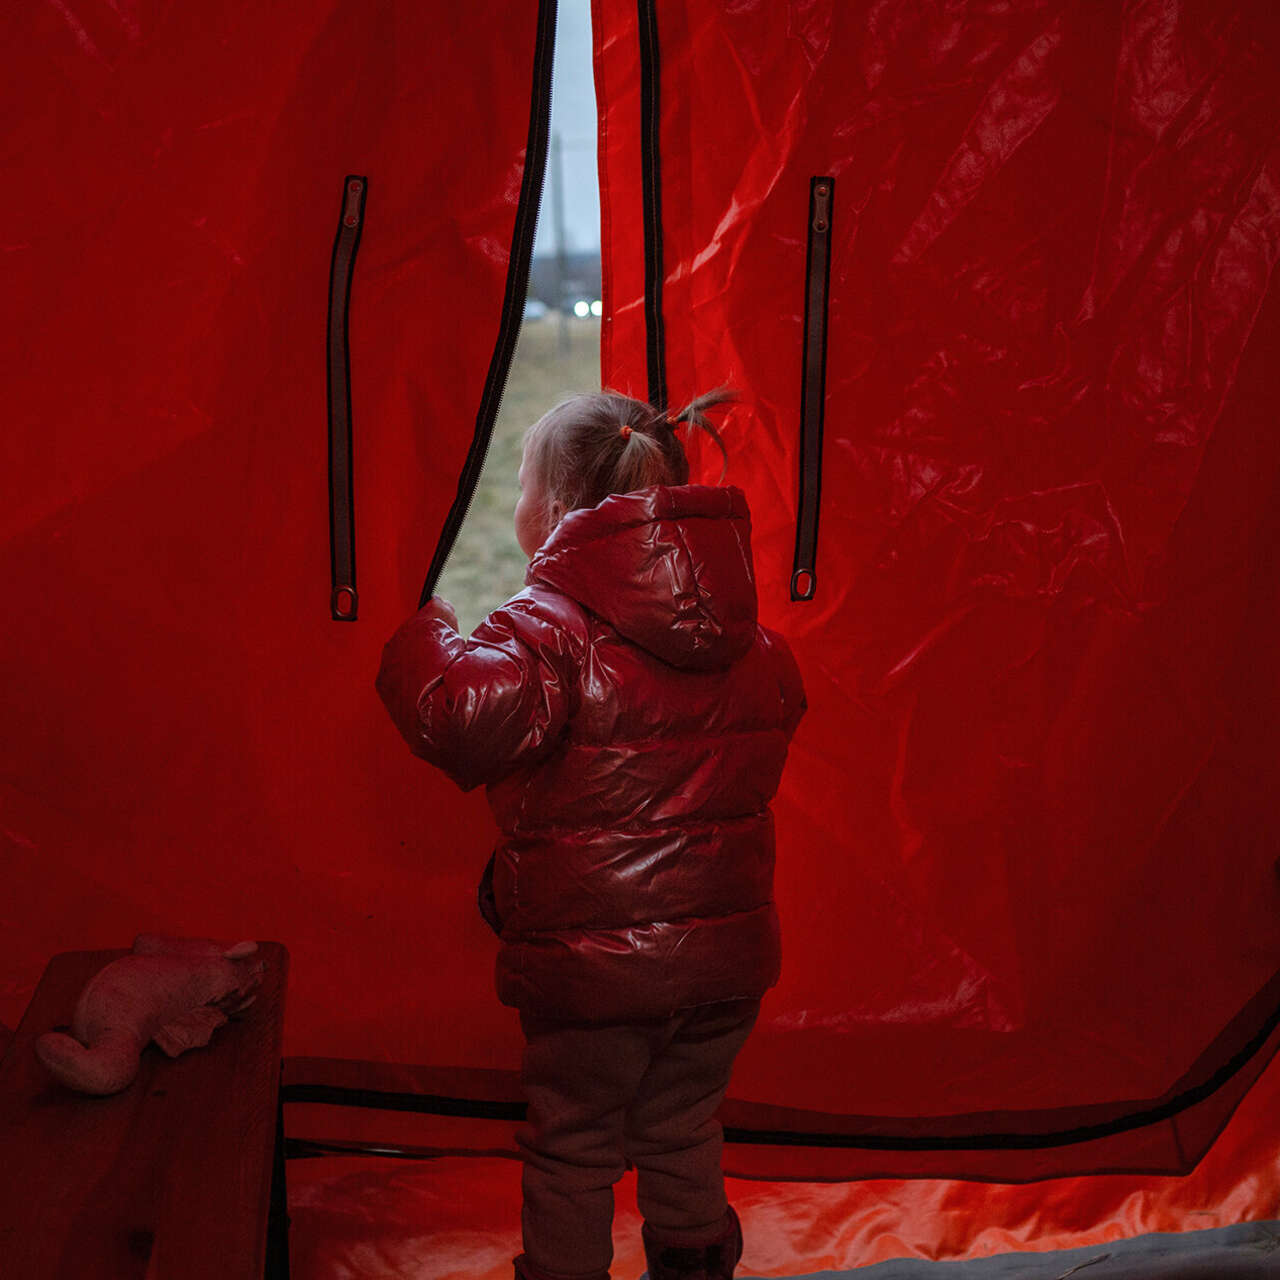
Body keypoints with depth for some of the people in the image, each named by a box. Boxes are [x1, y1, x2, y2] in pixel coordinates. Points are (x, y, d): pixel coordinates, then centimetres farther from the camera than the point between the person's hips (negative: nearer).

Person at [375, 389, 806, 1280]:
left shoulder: (551, 627, -18)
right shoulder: (752, 641, 4)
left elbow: (463, 719, -32)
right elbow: (778, 718, 19)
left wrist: (424, 640, -13)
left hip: (593, 961, -6)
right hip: (727, 954, 6)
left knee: (572, 1149, 12)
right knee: (685, 1133, 22)